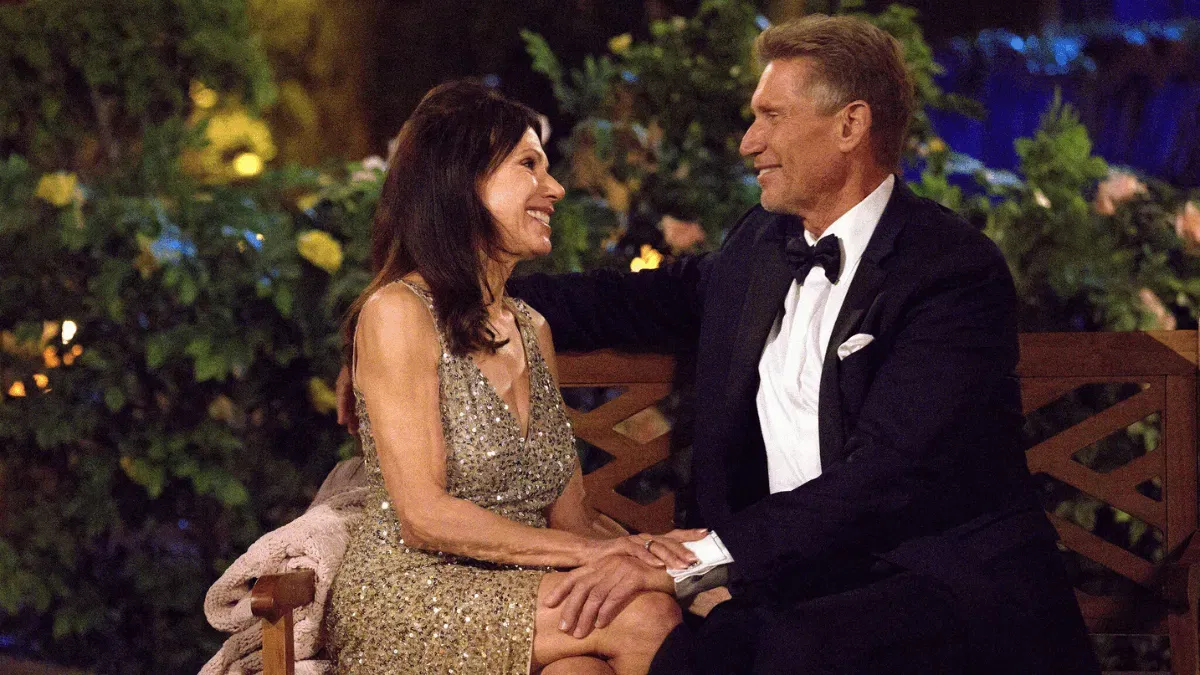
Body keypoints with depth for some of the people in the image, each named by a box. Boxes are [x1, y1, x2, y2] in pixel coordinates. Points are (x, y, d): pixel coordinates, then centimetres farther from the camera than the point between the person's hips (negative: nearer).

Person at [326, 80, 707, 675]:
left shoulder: (531, 329, 18)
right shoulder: (398, 313, -6)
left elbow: (569, 515, 13)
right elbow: (425, 516, -14)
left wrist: (643, 550, -8)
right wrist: (592, 551, -17)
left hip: (515, 594, 6)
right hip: (410, 598, -6)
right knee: (644, 616, -27)